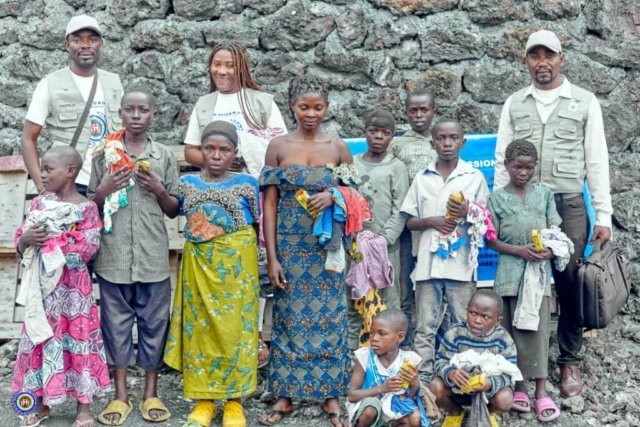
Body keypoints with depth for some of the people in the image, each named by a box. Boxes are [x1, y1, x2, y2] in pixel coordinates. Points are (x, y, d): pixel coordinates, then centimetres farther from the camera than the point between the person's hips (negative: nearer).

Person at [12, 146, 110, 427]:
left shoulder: (86, 208, -7)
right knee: (42, 339, 11)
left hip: (73, 287, -4)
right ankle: (41, 403, 25)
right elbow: (19, 241, 6)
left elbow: (88, 248, -16)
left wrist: (52, 239, -17)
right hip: (43, 287, 4)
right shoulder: (38, 204, 6)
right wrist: (26, 239, -16)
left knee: (77, 338, 2)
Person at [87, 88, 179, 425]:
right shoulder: (105, 153, 4)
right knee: (116, 324, 7)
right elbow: (91, 205, 9)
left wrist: (157, 189, -9)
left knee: (153, 324, 7)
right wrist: (105, 189, -11)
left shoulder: (165, 156, 5)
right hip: (114, 256, 0)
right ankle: (120, 395, 19)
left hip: (153, 258, 0)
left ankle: (151, 394, 20)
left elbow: (174, 210, 9)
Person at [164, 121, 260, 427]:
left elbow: (257, 223, 7)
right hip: (198, 264, 3)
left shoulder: (247, 183, 0)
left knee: (234, 329, 0)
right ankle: (203, 400, 18)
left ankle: (234, 401, 12)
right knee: (199, 327, 6)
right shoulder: (186, 183, 7)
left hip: (235, 263, -3)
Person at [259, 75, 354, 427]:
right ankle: (285, 395, 18)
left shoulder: (339, 148, 2)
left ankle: (331, 394, 16)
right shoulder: (278, 147, 0)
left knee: (329, 318, 4)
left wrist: (333, 197, -15)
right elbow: (269, 205, -1)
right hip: (290, 247, 0)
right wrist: (272, 257, -7)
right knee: (289, 317, 6)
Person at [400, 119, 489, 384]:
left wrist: (467, 214, -14)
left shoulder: (475, 178, 5)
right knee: (425, 328, 5)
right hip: (428, 263, 1)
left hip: (461, 263, -1)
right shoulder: (422, 179, 9)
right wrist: (432, 221, -9)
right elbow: (410, 222, 11)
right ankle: (422, 381, 11)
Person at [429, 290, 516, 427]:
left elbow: (508, 373, -19)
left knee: (505, 399, -30)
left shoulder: (503, 339, -17)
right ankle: (455, 413, 10)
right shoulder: (456, 333, -18)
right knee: (435, 387, -27)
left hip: (488, 388, 0)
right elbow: (441, 362, -17)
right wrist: (450, 373, -42)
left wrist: (491, 383, -41)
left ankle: (489, 413, 12)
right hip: (459, 386, 1)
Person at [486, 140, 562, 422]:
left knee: (538, 329, -1)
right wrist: (519, 250, -15)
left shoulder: (544, 194, 6)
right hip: (510, 273, -1)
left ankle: (541, 391, 1)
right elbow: (491, 240, -1)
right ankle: (518, 386, 13)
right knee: (515, 329, 3)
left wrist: (550, 249, -14)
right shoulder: (497, 197, 1)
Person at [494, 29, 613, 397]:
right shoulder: (514, 104, 11)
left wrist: (603, 216, -1)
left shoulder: (585, 102, 6)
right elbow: (502, 160, 10)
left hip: (569, 205, -1)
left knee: (569, 284, 3)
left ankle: (570, 360, 17)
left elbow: (597, 162, 4)